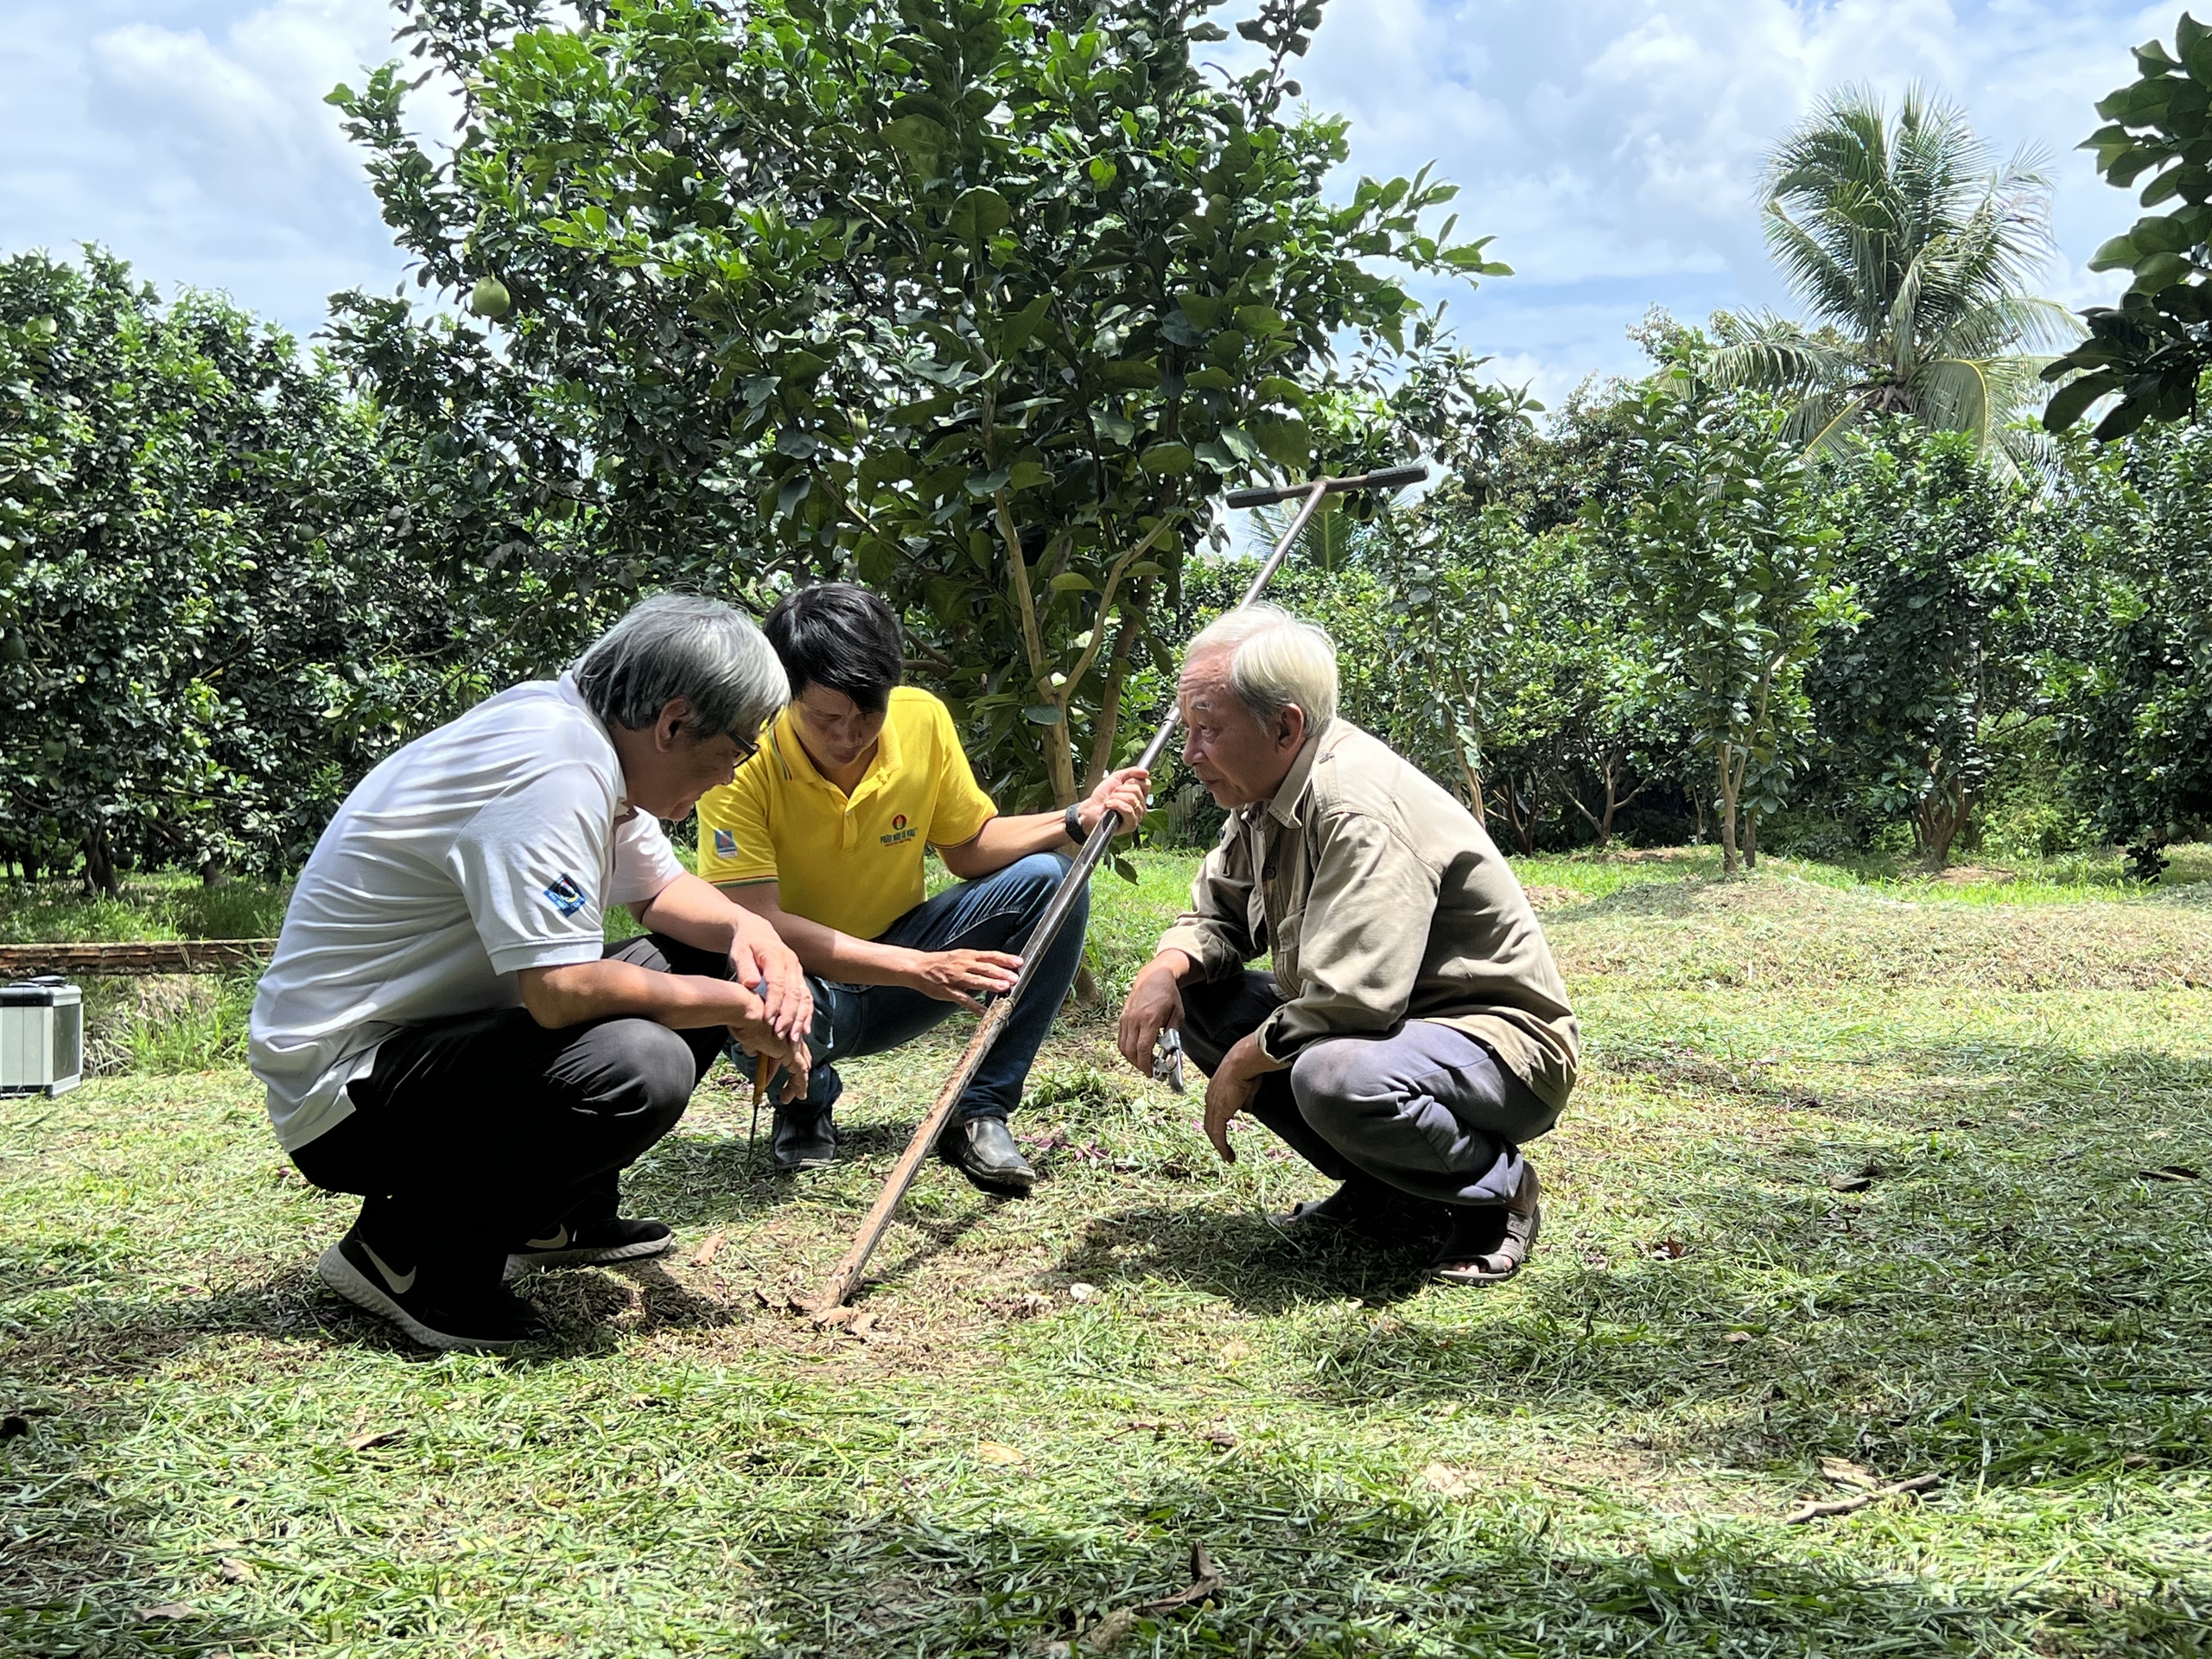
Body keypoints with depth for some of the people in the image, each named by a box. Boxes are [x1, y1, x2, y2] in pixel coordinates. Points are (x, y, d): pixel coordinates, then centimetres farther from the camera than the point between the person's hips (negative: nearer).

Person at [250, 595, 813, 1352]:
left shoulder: (581, 733, 5)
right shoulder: (551, 774, -26)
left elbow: (660, 888, 18)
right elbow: (561, 991, -32)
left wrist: (749, 929, -3)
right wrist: (735, 1008, -19)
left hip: (438, 1029, 10)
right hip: (345, 1085, -10)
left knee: (703, 960, 7)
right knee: (640, 1068, -32)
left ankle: (559, 1217, 15)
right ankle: (409, 1247, -10)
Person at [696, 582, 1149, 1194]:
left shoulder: (923, 719, -10)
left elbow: (970, 848, 4)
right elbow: (754, 921, -28)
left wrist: (1077, 820, -14)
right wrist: (919, 968, -35)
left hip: (896, 967, 4)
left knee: (1049, 882, -14)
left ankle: (978, 1112, -6)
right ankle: (806, 1103, 0)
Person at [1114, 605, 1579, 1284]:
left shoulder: (1358, 807, -27)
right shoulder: (1265, 795, 4)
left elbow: (1351, 999, -33)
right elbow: (1216, 913, 15)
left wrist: (1244, 1063, -17)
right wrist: (1167, 967, -9)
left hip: (1501, 1044, -10)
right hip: (1380, 1025, 10)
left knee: (1336, 1077, -39)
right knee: (1197, 998, 2)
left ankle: (1498, 1187, -7)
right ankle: (1378, 1190, 7)